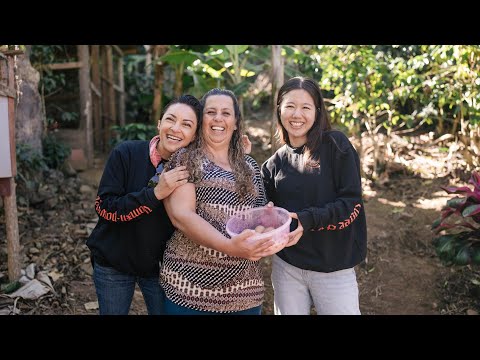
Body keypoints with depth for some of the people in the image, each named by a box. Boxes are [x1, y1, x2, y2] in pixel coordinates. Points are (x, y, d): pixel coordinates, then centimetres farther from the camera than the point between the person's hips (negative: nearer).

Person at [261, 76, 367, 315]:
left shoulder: (335, 145, -6)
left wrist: (308, 219, -23)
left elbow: (352, 202, -11)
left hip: (333, 266, -3)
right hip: (286, 266, 4)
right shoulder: (275, 163, 7)